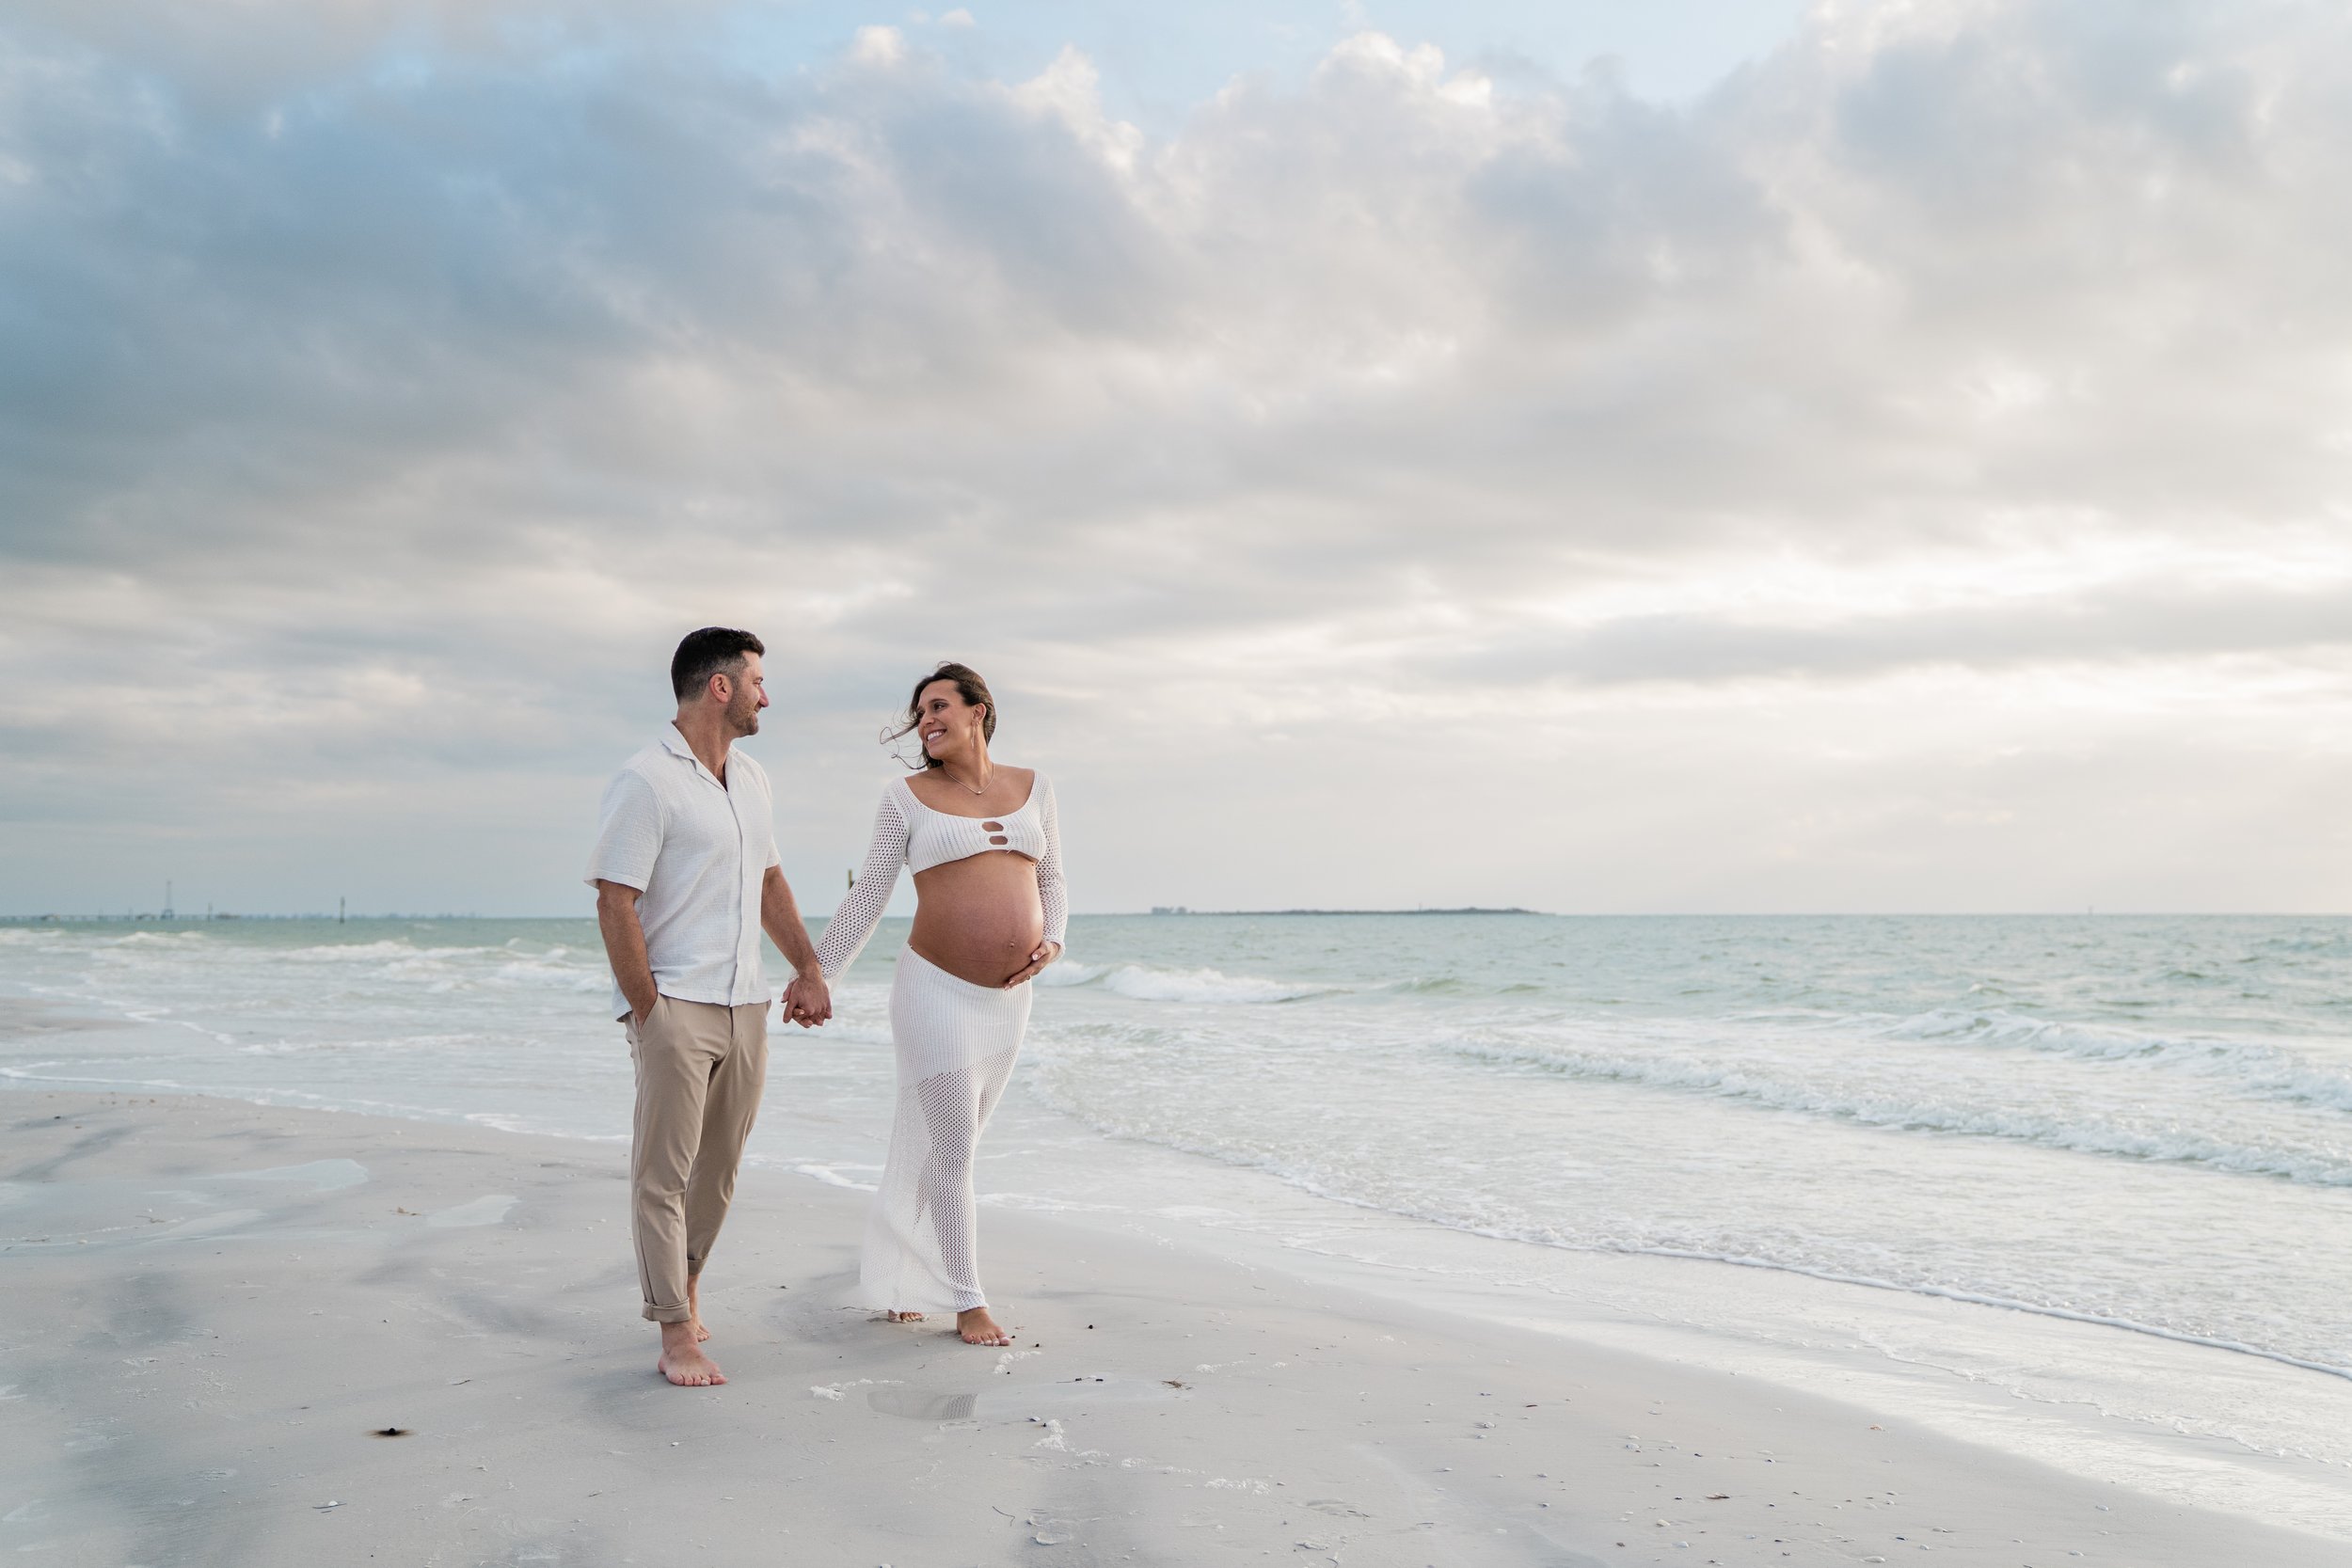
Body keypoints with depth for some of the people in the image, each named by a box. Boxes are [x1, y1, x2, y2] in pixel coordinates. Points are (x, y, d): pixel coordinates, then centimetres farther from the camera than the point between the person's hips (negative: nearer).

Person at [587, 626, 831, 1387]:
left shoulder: (750, 779, 14)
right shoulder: (646, 782, -12)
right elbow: (615, 904, -14)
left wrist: (809, 969, 15)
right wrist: (647, 1012, -15)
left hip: (746, 1005, 8)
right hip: (676, 1005, -8)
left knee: (719, 1167, 15)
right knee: (663, 1173, -2)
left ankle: (684, 1281, 35)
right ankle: (677, 1335, 3)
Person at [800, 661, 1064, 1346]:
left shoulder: (1032, 787, 7)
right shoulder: (907, 797, -3)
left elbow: (1050, 883, 15)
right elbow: (866, 899, 0)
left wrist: (1052, 942, -4)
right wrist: (817, 977, -2)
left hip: (1008, 997, 4)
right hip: (937, 990, -4)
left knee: (938, 1145, 15)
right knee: (952, 1153, 0)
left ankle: (897, 1270, 33)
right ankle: (968, 1302, 13)